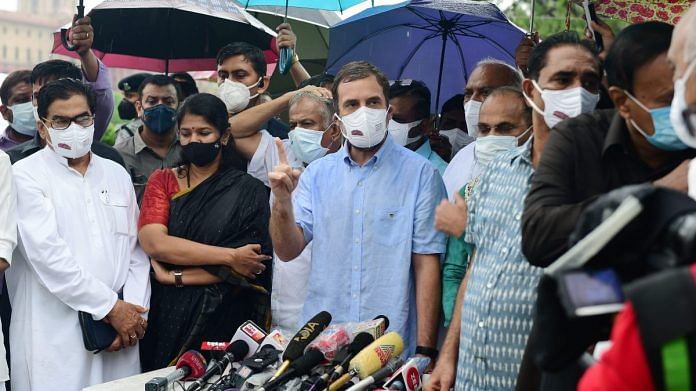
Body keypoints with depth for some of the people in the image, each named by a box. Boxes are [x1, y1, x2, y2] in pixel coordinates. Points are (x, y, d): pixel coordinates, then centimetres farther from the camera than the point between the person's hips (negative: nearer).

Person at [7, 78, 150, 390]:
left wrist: (134, 310, -4)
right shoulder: (25, 175, -2)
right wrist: (112, 306, -12)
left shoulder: (116, 175, 14)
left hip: (120, 329, 4)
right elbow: (48, 253, -12)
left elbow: (136, 250, 11)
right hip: (54, 336, -4)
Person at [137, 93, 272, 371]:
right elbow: (153, 242, -10)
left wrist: (174, 276, -12)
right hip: (166, 316, 2)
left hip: (223, 319, -2)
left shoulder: (248, 191, -1)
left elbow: (242, 269, -10)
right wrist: (230, 256, -15)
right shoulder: (162, 181, 7)